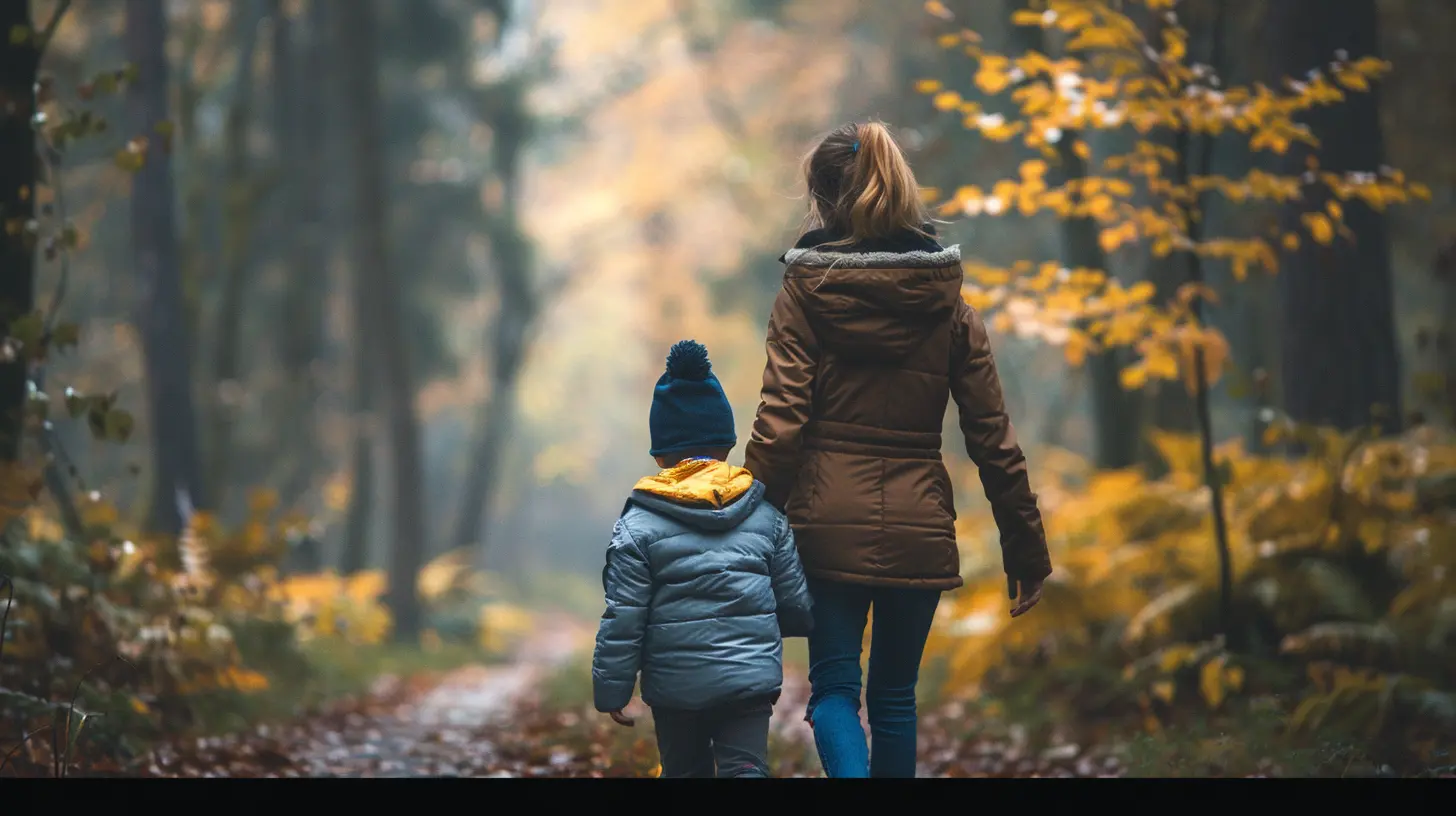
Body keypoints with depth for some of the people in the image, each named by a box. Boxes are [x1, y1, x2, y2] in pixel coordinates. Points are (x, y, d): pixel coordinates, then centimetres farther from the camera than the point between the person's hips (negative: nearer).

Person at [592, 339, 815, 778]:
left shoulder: (638, 526, -5)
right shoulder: (766, 514, 3)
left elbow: (623, 620, -6)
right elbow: (796, 602, 10)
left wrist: (611, 689, 3)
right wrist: (774, 625, 33)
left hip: (675, 684, -1)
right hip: (752, 675, 1)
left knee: (685, 770, 15)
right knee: (745, 765, -1)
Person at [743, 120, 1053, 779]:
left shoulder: (805, 293, -5)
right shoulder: (946, 303, 3)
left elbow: (779, 423, -12)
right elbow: (993, 438, 2)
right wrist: (1027, 551, 8)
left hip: (829, 522, -2)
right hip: (919, 527, 3)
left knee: (834, 686, 5)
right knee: (895, 695, 16)